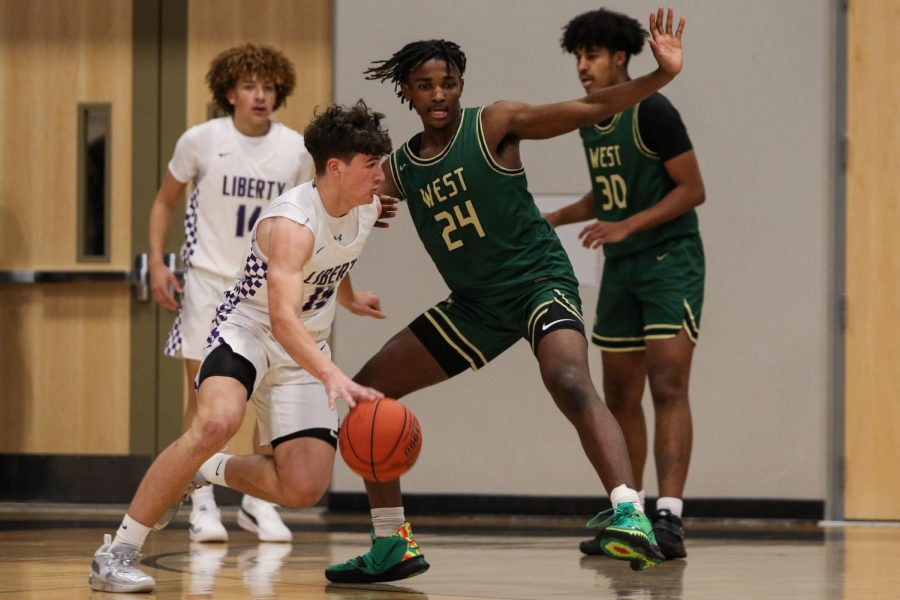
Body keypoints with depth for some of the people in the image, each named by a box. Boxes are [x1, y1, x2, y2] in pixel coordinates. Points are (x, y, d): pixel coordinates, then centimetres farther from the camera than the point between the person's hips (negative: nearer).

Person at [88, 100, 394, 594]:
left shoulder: (368, 208, -4)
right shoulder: (293, 222, -29)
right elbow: (282, 317, -42)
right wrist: (335, 377, -55)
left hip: (304, 351, 7)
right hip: (247, 331, -7)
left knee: (304, 489, -11)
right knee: (217, 422, -36)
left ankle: (209, 472, 19)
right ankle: (118, 553, -27)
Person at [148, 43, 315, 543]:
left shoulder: (297, 149, -4)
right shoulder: (201, 141, -8)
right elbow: (166, 202, 4)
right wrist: (158, 263, -6)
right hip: (208, 278, -2)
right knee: (204, 390, -4)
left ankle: (259, 502, 13)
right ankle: (202, 505, 3)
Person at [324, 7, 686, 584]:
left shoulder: (493, 125, -8)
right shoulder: (399, 169, 5)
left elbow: (587, 109, -16)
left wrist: (661, 76, -28)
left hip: (540, 281, -6)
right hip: (475, 304, 7)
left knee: (569, 381, -35)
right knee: (367, 392, 4)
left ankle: (630, 516, -49)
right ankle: (393, 546, 13)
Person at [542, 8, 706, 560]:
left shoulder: (652, 112, -13)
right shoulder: (590, 122, 12)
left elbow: (692, 190, -15)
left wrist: (627, 226, -22)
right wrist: (554, 219, 12)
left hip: (670, 260, -8)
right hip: (620, 268, 8)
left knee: (668, 386, -16)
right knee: (620, 396, 10)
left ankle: (670, 516, -22)